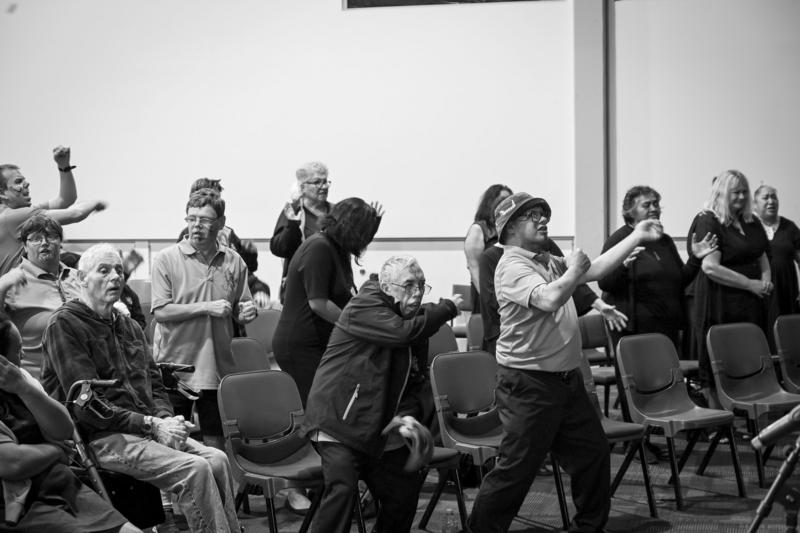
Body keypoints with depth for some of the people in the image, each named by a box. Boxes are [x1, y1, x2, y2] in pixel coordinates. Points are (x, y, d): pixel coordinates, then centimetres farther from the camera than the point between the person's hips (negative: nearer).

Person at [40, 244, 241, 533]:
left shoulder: (128, 325, 21)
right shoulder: (64, 324, -6)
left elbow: (155, 384, 21)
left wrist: (166, 419, -3)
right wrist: (151, 425, -16)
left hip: (151, 429, 8)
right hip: (103, 437, -7)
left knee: (217, 459, -15)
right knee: (194, 469, -25)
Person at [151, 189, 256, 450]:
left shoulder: (234, 261, 7)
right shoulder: (166, 259, -4)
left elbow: (240, 311, 15)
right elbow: (160, 311, -12)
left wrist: (247, 311, -8)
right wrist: (206, 308, -17)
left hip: (218, 367, 3)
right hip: (175, 365, -3)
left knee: (216, 443, 9)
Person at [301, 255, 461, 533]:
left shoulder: (416, 323, 9)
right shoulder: (364, 307, -13)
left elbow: (418, 383, 10)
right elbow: (403, 332, -29)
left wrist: (408, 415, -11)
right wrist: (447, 309, -15)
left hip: (380, 431, 8)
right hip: (339, 420, -8)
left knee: (404, 491, 13)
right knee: (343, 488, -25)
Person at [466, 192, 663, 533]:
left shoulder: (549, 262, 13)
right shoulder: (512, 266, -16)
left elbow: (595, 270, 12)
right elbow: (549, 299, -31)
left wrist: (637, 236, 10)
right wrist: (574, 269, -14)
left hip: (567, 379, 9)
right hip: (528, 384, -9)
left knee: (593, 452, 16)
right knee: (516, 469, -4)